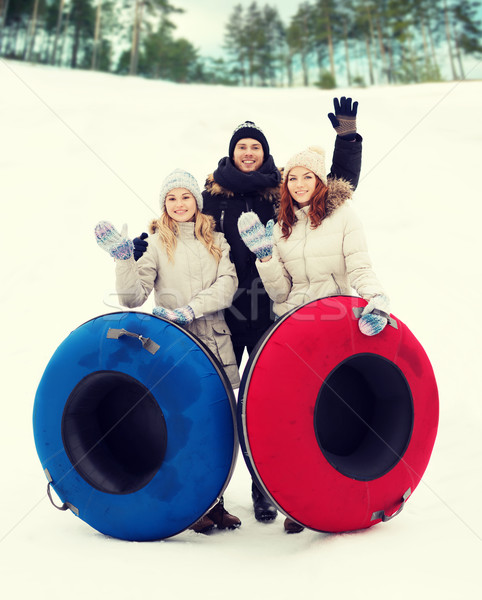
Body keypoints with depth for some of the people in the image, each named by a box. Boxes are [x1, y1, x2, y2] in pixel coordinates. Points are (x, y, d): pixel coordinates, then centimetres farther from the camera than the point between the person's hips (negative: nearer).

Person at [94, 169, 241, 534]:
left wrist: (189, 309, -15)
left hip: (215, 343, 2)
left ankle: (214, 501, 22)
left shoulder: (216, 241, 14)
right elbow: (133, 297, -2)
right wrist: (124, 258, -17)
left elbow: (227, 285, -2)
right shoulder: (156, 243, 7)